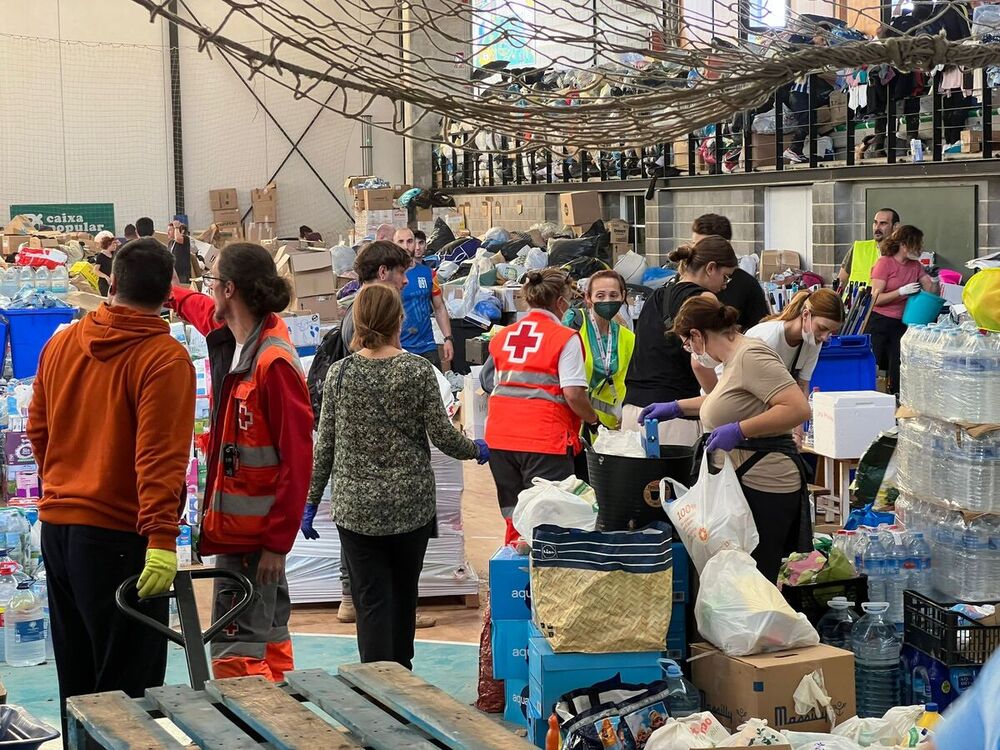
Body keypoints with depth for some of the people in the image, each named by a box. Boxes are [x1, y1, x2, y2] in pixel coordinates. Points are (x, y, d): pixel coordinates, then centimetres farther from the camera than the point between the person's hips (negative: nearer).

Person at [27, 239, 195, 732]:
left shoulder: (60, 344, 5)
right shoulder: (165, 358, -14)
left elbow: (38, 430, 14)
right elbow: (161, 456, -22)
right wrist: (162, 538, -25)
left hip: (56, 525, 7)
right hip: (118, 537, -6)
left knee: (76, 674, 19)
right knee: (127, 687, 1)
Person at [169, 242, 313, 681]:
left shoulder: (275, 363, -21)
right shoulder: (228, 336, 4)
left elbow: (297, 457, -21)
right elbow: (199, 309, 30)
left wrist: (278, 540, -20)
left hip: (252, 531, -9)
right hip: (235, 523, 9)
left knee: (235, 648, -9)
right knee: (268, 634, 19)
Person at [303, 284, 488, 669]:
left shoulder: (340, 372, -4)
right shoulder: (418, 370, -7)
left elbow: (325, 445, -1)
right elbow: (443, 436, -5)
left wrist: (311, 501, 8)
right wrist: (476, 449, 16)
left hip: (356, 508, 0)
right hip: (411, 504, 0)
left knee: (372, 601, 2)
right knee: (404, 595, 18)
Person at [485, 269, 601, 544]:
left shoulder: (501, 336, 11)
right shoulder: (565, 338, -6)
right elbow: (573, 394, -12)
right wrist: (594, 421, 3)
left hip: (500, 436, 6)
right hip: (544, 438, -6)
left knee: (514, 520, 15)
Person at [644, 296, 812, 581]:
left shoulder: (751, 355, -13)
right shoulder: (734, 359, 17)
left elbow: (798, 408, -23)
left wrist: (739, 429, -23)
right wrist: (676, 406, 38)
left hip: (764, 486, -10)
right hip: (745, 481, 10)